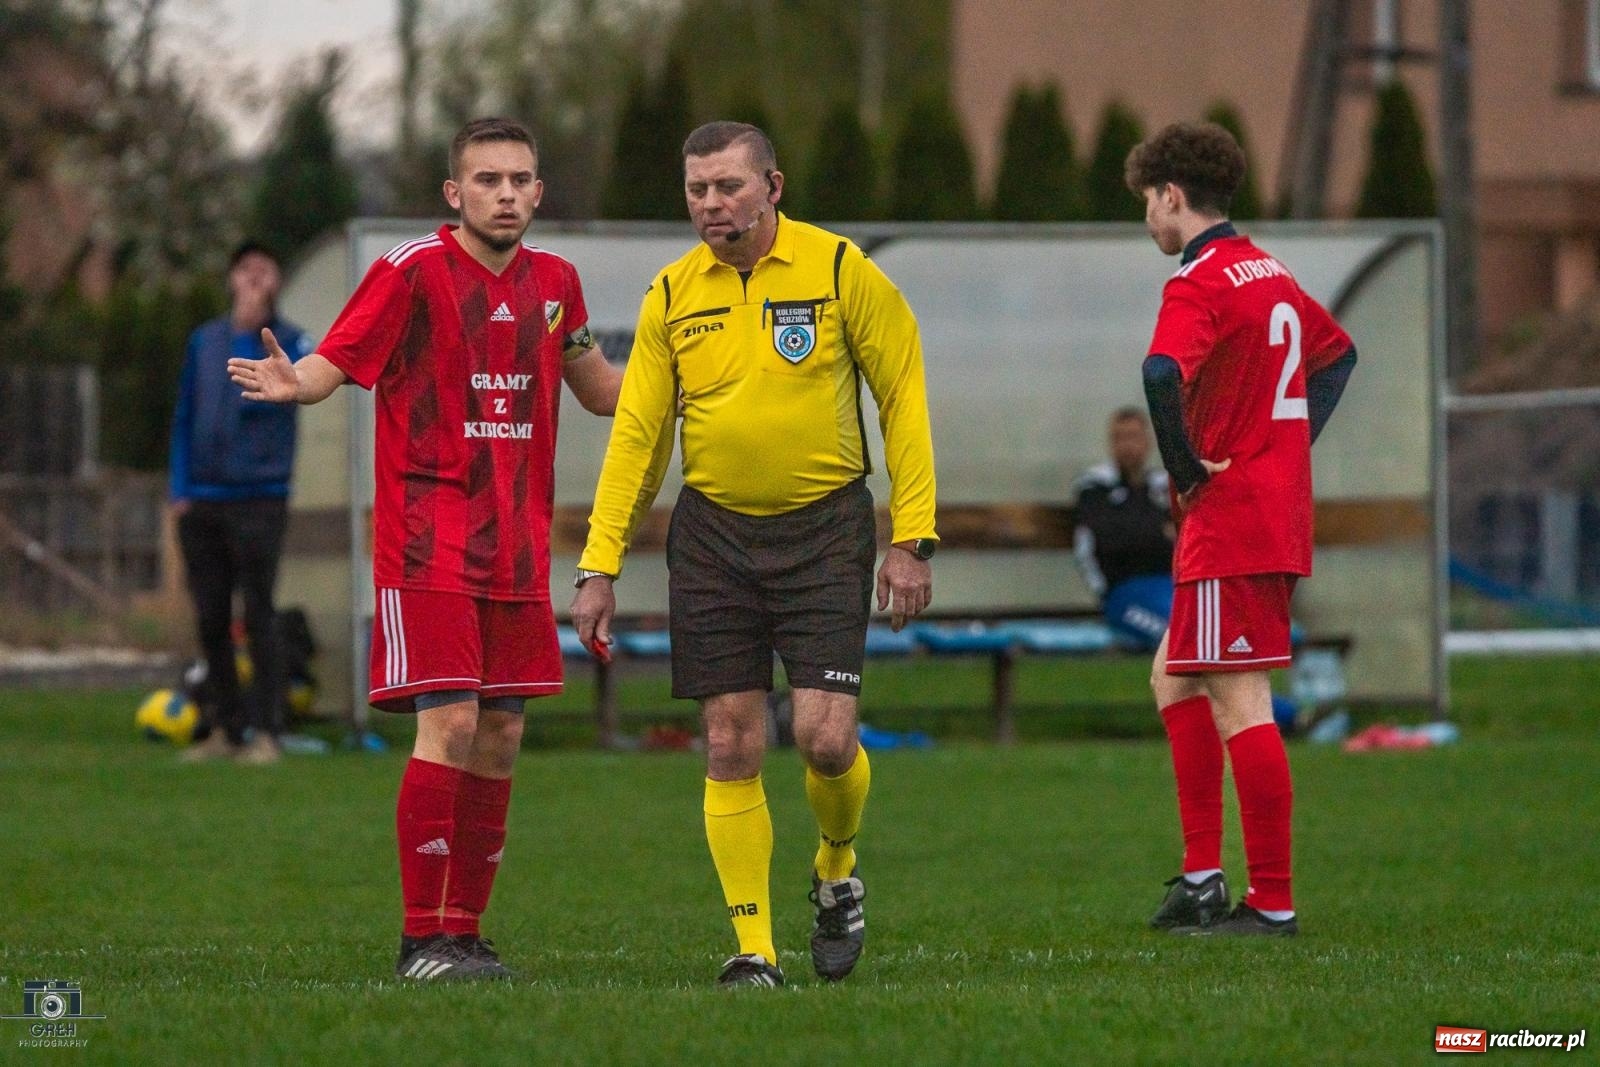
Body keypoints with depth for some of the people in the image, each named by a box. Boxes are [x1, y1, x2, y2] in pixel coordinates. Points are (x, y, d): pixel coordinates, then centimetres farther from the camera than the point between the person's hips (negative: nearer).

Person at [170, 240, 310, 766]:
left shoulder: (291, 341, 0)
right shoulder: (204, 341, 13)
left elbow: (263, 395, -19)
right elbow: (184, 420, 15)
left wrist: (248, 332, -15)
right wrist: (180, 488, 7)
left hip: (258, 500, -4)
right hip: (202, 501, 4)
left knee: (258, 617, -7)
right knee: (211, 620, 6)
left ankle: (264, 732, -5)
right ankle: (225, 728, 14)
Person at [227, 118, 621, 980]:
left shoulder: (552, 281, 11)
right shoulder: (413, 271, -8)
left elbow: (600, 391, 24)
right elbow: (333, 364, -12)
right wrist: (292, 382, -34)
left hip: (516, 546, 6)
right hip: (428, 544, -6)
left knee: (500, 735, 6)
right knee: (450, 724, -14)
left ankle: (465, 932, 14)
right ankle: (425, 939, -9)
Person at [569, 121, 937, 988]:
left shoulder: (839, 271, -5)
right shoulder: (671, 296, 3)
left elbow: (903, 397, -1)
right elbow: (636, 435, 7)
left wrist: (911, 540, -6)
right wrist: (599, 567, 2)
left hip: (823, 526, -2)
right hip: (712, 533, 2)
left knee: (825, 737, -10)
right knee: (731, 748, -1)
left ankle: (837, 871, 22)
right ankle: (754, 946, 7)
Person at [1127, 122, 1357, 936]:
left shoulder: (1200, 283, -14)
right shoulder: (1270, 275, 15)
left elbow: (1163, 374, -33)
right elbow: (1337, 351, 32)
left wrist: (1184, 467, -19)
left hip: (1229, 521, -10)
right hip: (1282, 514, 10)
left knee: (1239, 705, -7)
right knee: (1175, 681, 17)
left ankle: (1272, 902, -7)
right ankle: (1201, 878, 15)